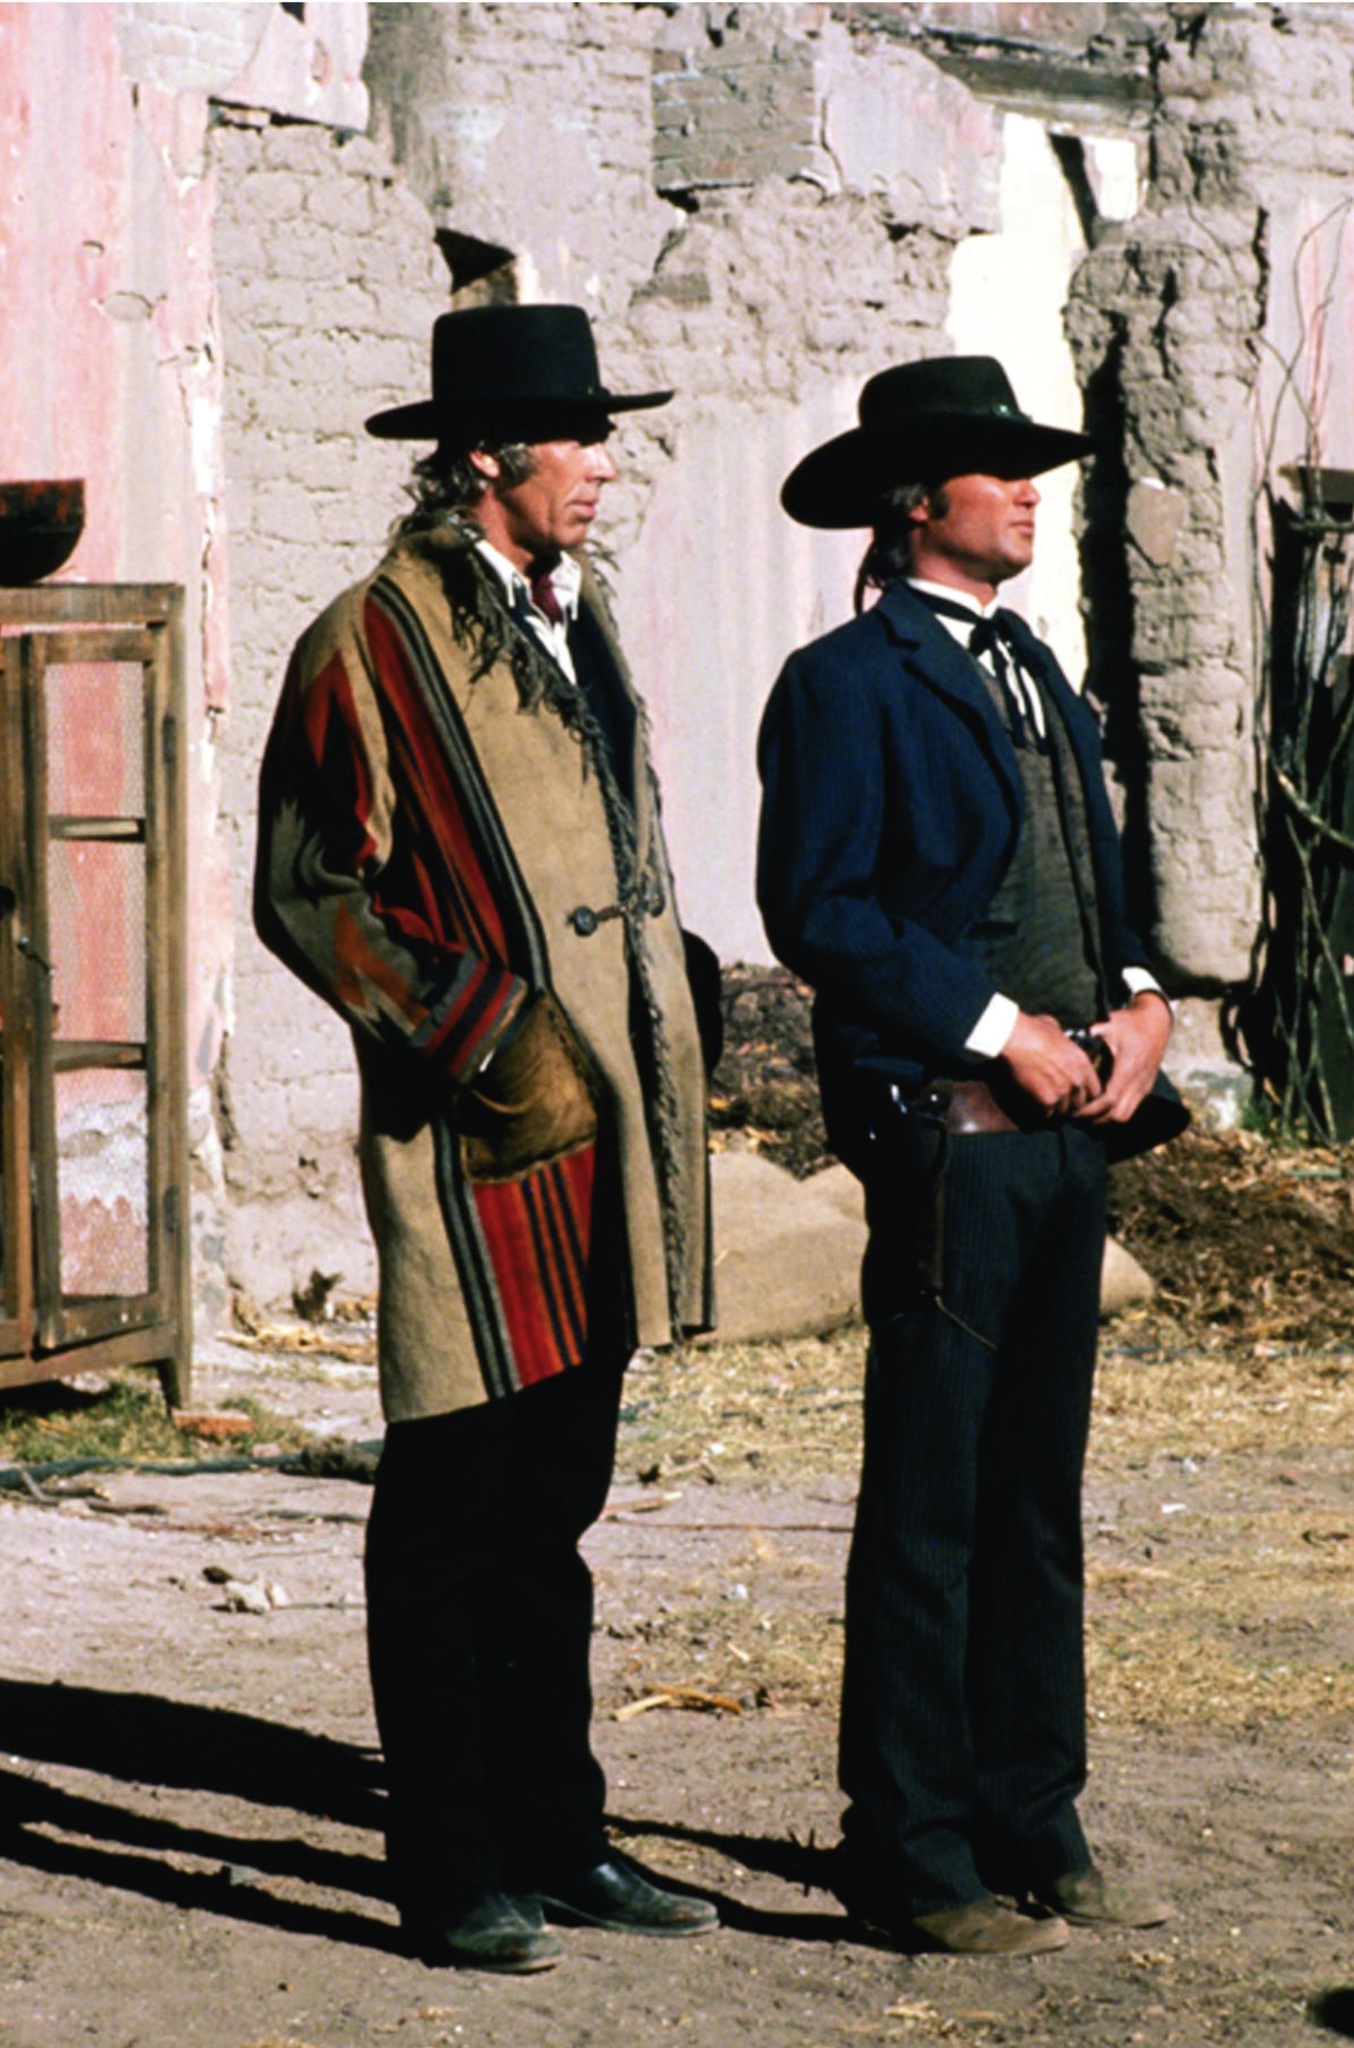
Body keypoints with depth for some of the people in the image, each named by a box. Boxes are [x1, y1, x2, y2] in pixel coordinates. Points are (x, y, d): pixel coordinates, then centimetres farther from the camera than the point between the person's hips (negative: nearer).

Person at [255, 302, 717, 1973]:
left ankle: (556, 1840, 21)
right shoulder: (372, 644, -9)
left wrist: (658, 1069, 16)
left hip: (601, 1137, 8)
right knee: (455, 1507, -2)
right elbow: (303, 897, -10)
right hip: (473, 1138, -8)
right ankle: (453, 1878, 5)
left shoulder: (572, 617, 16)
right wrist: (481, 1038, -15)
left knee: (554, 1502, 13)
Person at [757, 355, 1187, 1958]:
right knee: (929, 1504, -4)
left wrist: (1135, 999, 4)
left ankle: (1030, 1826, 19)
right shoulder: (847, 683, -6)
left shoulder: (1034, 672, 19)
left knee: (1037, 1496, 12)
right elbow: (819, 910, -12)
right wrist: (999, 1027, -15)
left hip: (1071, 1127, 8)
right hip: (946, 1135, -8)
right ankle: (913, 1853, 2)